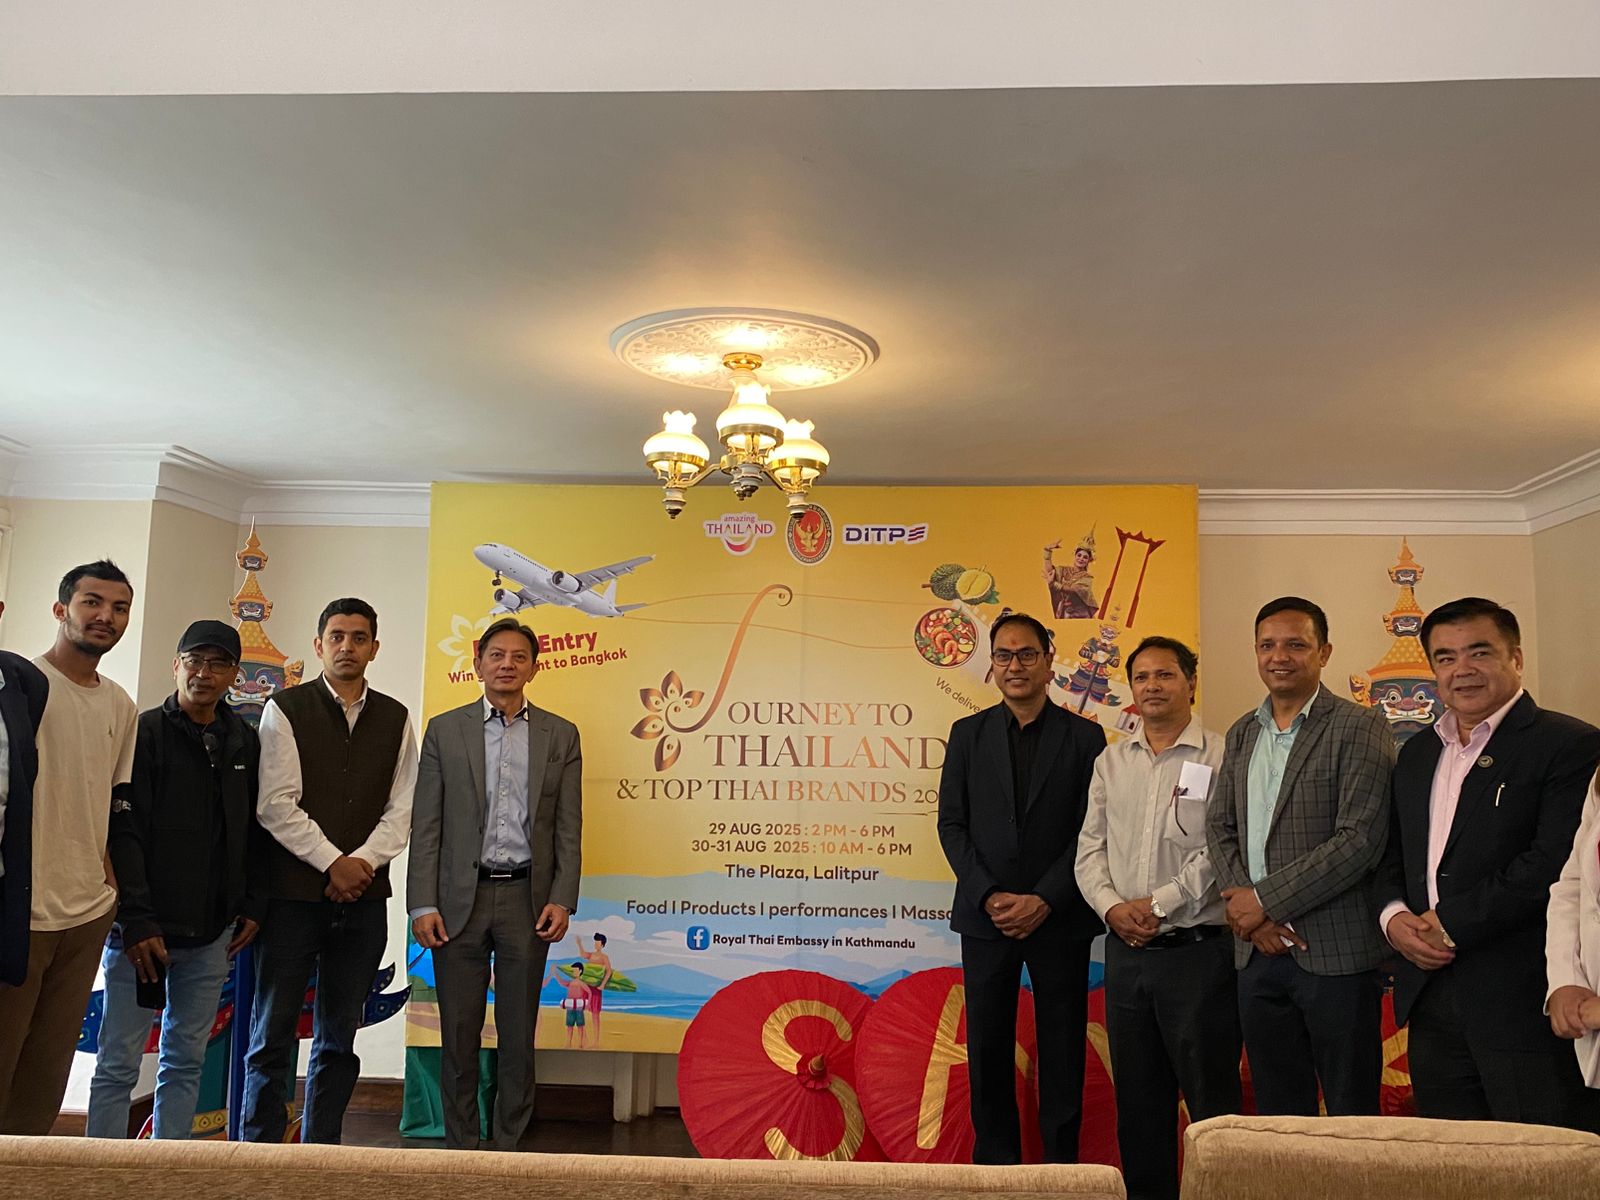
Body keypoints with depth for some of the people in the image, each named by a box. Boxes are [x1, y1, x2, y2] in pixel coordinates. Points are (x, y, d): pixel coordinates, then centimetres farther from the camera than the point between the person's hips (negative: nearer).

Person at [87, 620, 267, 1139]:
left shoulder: (245, 742, 9)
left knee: (187, 1062, 10)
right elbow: (124, 834, -11)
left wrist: (253, 904, 7)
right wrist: (136, 921, -16)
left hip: (213, 933, 5)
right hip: (144, 930, -4)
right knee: (119, 1064, 1)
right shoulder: (145, 733, -6)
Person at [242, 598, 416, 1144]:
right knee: (273, 1037, 1)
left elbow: (402, 808, 6)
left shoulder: (395, 718, 10)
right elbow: (276, 804, -7)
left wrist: (363, 862, -9)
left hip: (364, 897, 3)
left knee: (339, 1039, 9)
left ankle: (321, 1150, 18)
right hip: (293, 893, -3)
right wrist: (332, 863, -11)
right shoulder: (285, 709, 1)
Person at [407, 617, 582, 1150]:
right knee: (458, 1032, 7)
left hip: (527, 899, 0)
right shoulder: (445, 730, 5)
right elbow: (425, 825, 1)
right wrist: (423, 904, -6)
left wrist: (562, 900, -5)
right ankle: (461, 1144, 21)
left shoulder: (561, 736, 6)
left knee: (518, 1033, 8)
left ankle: (508, 1144, 21)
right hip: (460, 897, 0)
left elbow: (568, 827, 4)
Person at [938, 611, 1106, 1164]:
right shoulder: (968, 733, 6)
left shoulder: (1084, 737, 1)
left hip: (1059, 918, -1)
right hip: (985, 916, 2)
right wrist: (988, 896, -9)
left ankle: (1061, 1167, 19)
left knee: (1061, 1051, 6)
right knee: (988, 1050, 7)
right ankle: (995, 1163, 20)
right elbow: (952, 824, 3)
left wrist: (1044, 900, -12)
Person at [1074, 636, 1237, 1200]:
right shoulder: (1111, 762, 12)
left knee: (1210, 1096, 2)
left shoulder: (1220, 758, -5)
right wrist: (1111, 905, -7)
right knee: (1137, 1096, 14)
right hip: (1126, 949, 5)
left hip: (1197, 949, -5)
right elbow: (1090, 847, 9)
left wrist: (1159, 903, -14)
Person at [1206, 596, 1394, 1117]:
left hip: (1335, 953, -5)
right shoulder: (1242, 734, 13)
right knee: (1277, 1115, 14)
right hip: (1258, 952, 6)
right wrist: (1242, 903, -7)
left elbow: (1361, 838, -15)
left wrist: (1266, 898, -15)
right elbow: (1219, 826, 11)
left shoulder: (1359, 728, -7)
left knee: (1352, 1117, 4)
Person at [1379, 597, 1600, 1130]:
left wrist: (1450, 922, -16)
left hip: (1525, 1005, -6)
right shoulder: (1416, 754, 16)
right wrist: (1393, 916, -2)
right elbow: (1392, 853, 19)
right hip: (1431, 1001, 7)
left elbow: (1555, 863, -19)